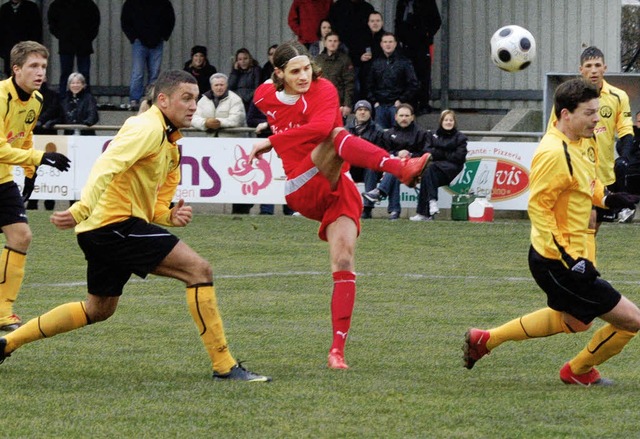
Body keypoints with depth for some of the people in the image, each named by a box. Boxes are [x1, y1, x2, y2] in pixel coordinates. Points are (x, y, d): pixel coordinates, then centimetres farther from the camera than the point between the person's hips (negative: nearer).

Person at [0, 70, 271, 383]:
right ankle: (224, 366, -14)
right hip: (114, 224, -11)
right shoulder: (147, 128, -12)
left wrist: (170, 217, -1)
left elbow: (149, 207, 20)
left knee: (99, 309, 26)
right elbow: (105, 167, -25)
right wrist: (81, 211, -35)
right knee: (198, 269, -14)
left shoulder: (169, 142, 19)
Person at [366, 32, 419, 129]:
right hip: (380, 105, 4)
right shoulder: (376, 63, 13)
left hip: (397, 105, -4)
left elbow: (413, 84, -1)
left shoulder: (404, 62, 2)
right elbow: (370, 85, 19)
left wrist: (402, 100, -8)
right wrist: (374, 101, 6)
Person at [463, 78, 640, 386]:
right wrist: (568, 258, -27)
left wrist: (606, 199, 3)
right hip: (556, 262, -11)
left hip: (570, 256, 11)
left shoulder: (580, 141, 5)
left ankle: (484, 339, 38)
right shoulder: (554, 153, -25)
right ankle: (579, 371, 21)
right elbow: (538, 207, -24)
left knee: (574, 321, 32)